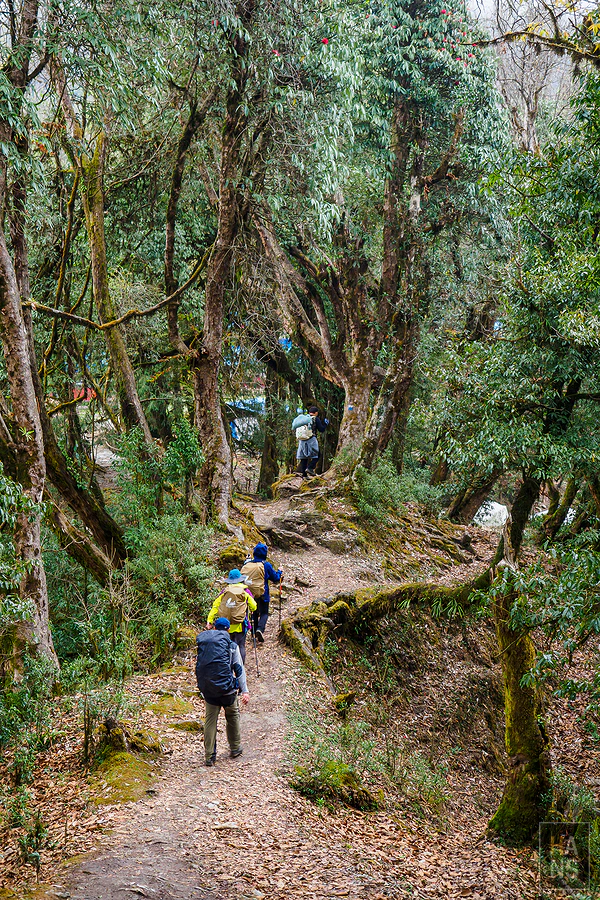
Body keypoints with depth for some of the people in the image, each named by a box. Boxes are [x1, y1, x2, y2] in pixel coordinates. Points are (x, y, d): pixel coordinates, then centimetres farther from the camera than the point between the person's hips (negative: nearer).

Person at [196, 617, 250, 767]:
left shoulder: (203, 643, 7)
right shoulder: (231, 646, -2)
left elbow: (200, 666, 11)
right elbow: (239, 669, -3)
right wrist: (245, 690, -1)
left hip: (207, 689, 2)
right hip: (226, 687, -2)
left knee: (210, 719, 9)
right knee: (233, 715, 18)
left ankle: (209, 756, 10)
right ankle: (235, 749, 29)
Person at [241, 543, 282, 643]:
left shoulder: (246, 564, 2)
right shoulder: (266, 565, -10)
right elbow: (276, 579, -2)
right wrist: (279, 572, 17)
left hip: (249, 593, 4)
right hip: (261, 594, -4)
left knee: (255, 613, 20)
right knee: (264, 613, 4)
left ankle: (255, 633, 22)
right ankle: (260, 629, -20)